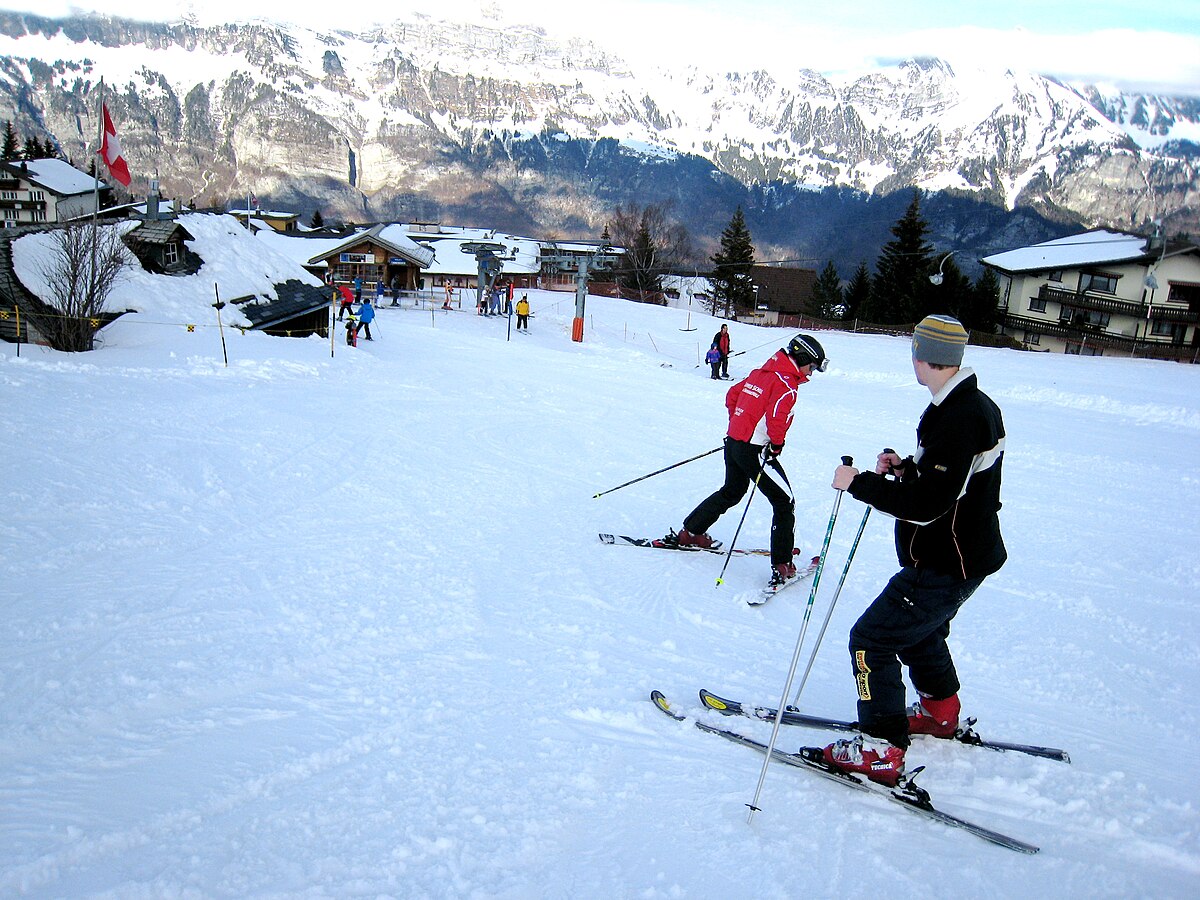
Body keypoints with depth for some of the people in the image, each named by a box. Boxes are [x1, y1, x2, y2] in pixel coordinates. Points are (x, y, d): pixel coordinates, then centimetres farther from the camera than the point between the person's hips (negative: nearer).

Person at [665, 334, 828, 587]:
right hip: (755, 451, -9)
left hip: (734, 441, 9)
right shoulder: (786, 383, -14)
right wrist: (777, 443, -12)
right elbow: (777, 416, -27)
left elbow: (732, 395, 20)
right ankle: (782, 566, 2)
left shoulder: (760, 373, 12)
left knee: (731, 492, 29)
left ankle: (690, 532, 36)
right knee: (784, 503, 2)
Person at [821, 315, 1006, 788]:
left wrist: (860, 483, -23)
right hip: (968, 553, 10)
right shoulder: (979, 405, 5)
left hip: (944, 566, -10)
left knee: (871, 641, -3)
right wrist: (908, 467, 5)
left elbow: (925, 505, -29)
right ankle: (940, 712, 49)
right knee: (919, 630, 30)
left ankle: (881, 751, 4)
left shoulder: (956, 419, -27)